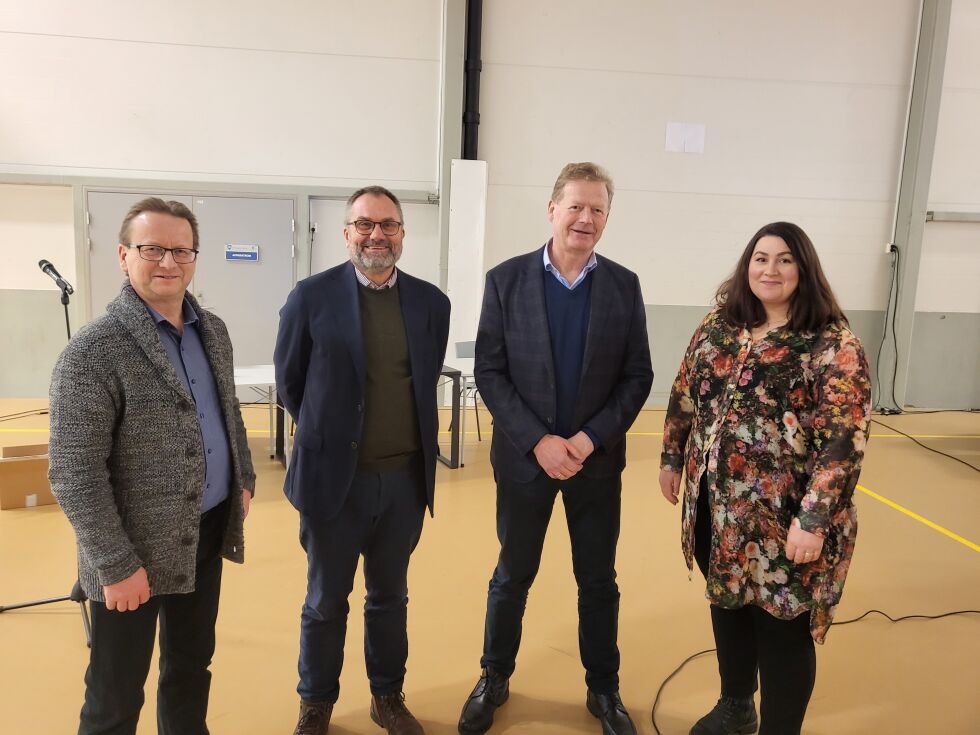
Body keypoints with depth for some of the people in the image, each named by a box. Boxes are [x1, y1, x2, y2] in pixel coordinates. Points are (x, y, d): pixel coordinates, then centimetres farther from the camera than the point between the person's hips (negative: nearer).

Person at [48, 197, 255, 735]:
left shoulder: (213, 331, 5)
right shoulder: (93, 350, -17)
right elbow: (74, 473, -18)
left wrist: (243, 479, 10)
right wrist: (116, 564, -18)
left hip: (208, 531, 6)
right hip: (137, 548, -6)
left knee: (192, 666, 22)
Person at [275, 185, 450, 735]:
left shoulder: (431, 302, 1)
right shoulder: (312, 296, -8)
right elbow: (290, 382, 2)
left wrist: (406, 439, 10)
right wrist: (328, 435, 9)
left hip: (406, 480, 3)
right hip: (335, 477, -2)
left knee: (390, 598, 18)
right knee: (326, 602, 15)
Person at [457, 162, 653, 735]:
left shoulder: (624, 286, -1)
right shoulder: (506, 280, -5)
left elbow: (638, 376, -1)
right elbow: (489, 371, -7)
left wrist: (591, 438, -14)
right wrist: (538, 440, -16)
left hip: (598, 460, 1)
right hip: (524, 457, -1)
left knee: (599, 581, 14)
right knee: (513, 576, 14)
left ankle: (604, 689, 34)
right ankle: (494, 679, 35)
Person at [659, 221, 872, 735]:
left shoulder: (833, 344, -13)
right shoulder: (718, 325, 3)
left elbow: (843, 439, -19)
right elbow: (685, 396, 12)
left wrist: (813, 519, -23)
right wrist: (671, 458, 11)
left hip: (783, 518, -5)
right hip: (716, 507, 6)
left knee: (781, 626, 8)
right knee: (726, 603, 21)